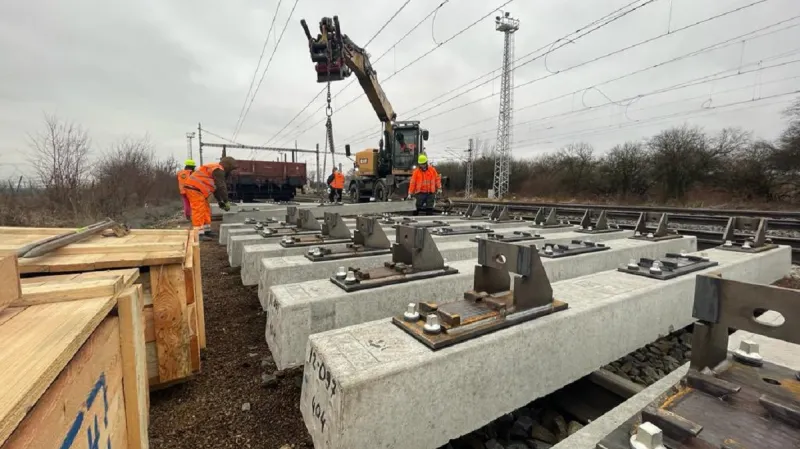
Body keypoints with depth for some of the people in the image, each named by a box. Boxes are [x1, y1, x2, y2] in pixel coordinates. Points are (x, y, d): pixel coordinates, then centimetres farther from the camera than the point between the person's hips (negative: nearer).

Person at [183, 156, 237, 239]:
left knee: (205, 210, 13)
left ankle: (206, 231, 18)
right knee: (199, 211, -12)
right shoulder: (218, 170, -12)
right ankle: (199, 234, -11)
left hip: (196, 188, 11)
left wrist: (220, 201, 21)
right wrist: (226, 201, -10)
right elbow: (222, 187, -15)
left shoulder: (215, 170, 21)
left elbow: (216, 187, 24)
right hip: (194, 188, -11)